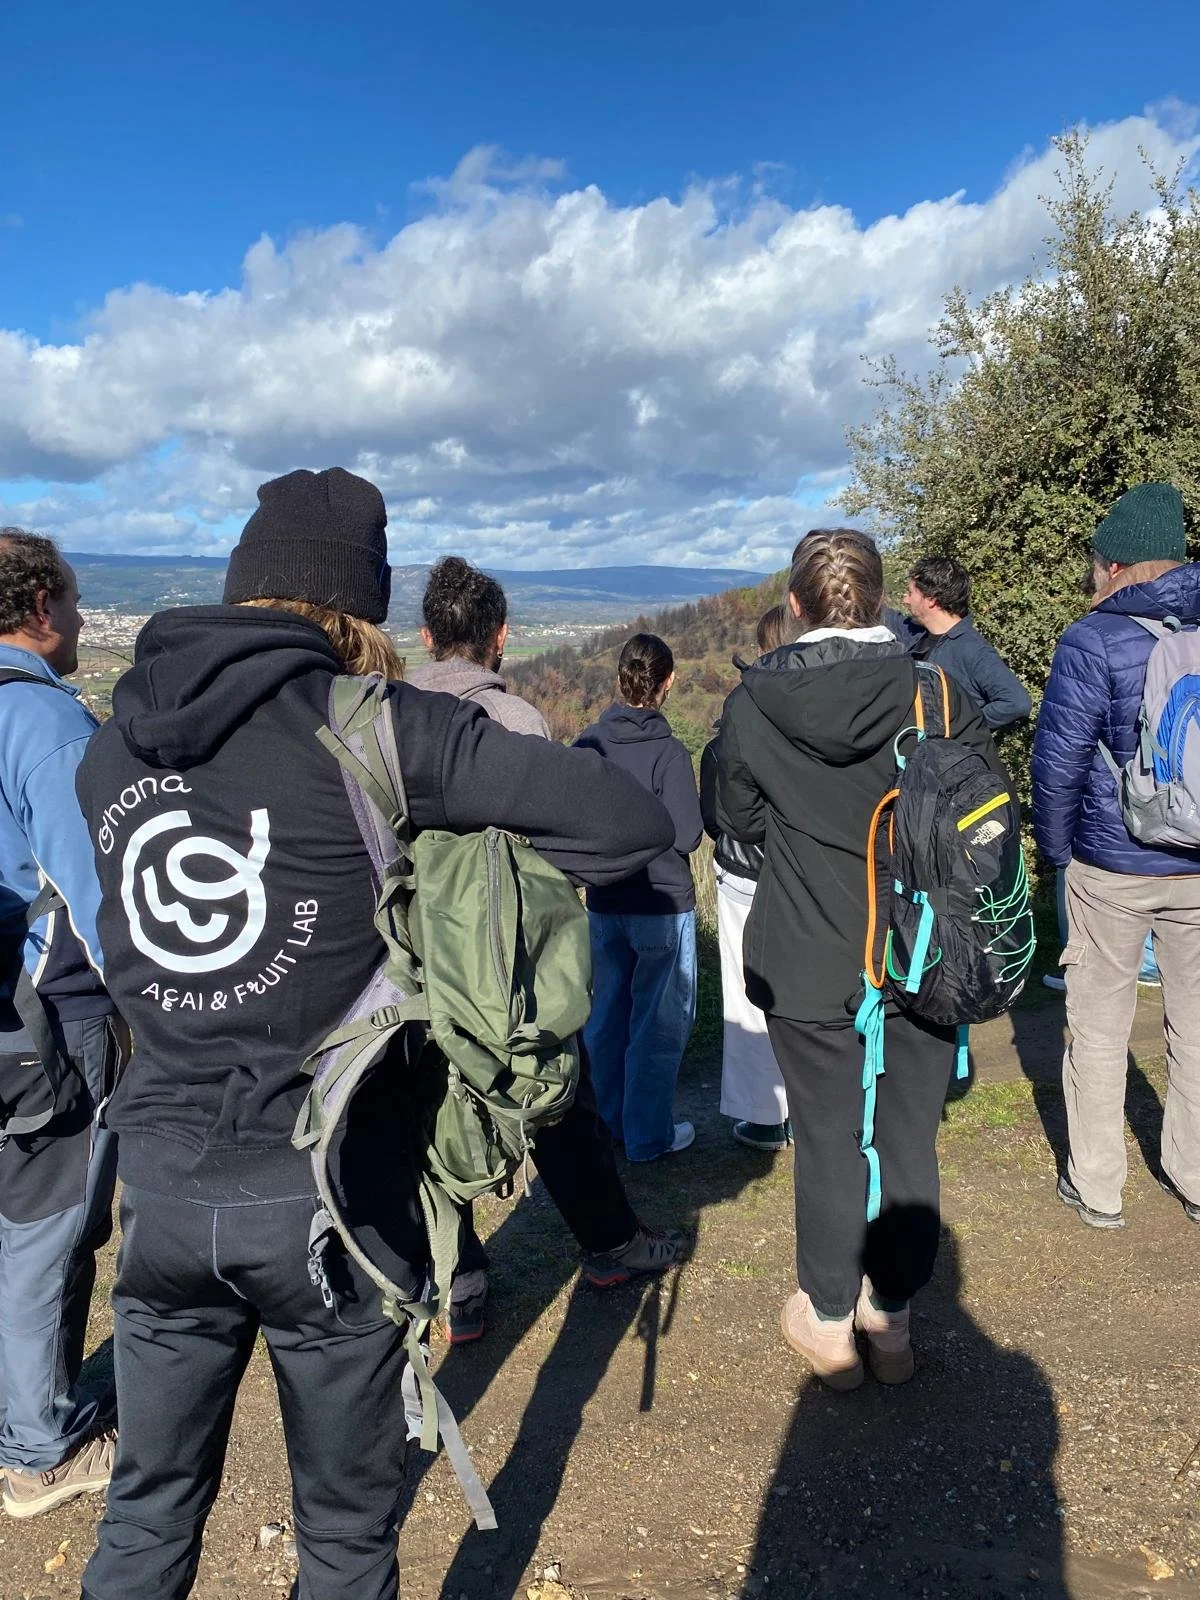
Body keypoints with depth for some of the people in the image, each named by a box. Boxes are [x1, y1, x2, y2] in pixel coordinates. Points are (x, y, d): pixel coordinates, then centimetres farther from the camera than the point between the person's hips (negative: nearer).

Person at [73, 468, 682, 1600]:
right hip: (325, 1189, -4)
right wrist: (472, 854, -1)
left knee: (150, 1506, 25)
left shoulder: (111, 744, 3)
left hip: (160, 1181, 5)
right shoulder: (376, 726, -15)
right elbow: (632, 822, -19)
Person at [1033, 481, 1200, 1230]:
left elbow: (1058, 763, -14)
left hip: (1112, 867, -4)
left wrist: (1057, 849, 1)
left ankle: (1096, 1187, 19)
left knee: (1100, 1026, 9)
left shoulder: (1095, 641, -14)